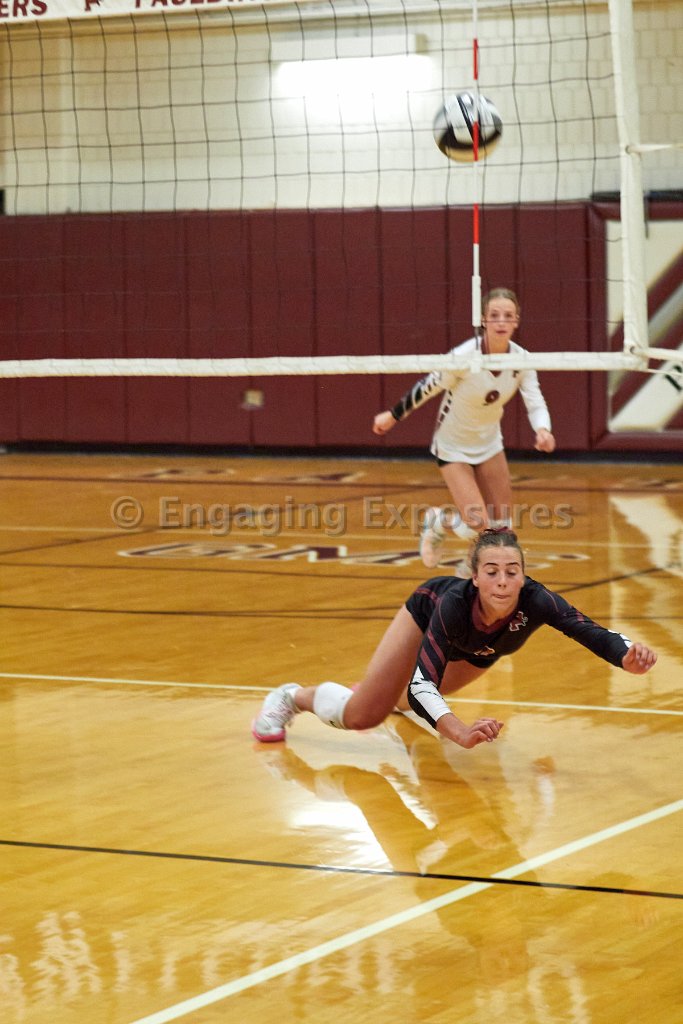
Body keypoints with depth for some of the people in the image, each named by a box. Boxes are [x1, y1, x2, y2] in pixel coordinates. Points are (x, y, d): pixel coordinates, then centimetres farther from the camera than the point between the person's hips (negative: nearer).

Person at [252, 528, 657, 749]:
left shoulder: (535, 601, -45)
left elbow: (589, 631, -56)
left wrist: (627, 655, -79)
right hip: (428, 614, -3)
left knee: (420, 696, 30)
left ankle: (399, 697, 67)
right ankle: (293, 697, 26)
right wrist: (460, 732, -70)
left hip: (482, 650, 3)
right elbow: (422, 679, -53)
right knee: (361, 715, -4)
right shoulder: (454, 602, -48)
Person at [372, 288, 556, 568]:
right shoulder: (464, 356, -28)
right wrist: (392, 416, -4)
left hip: (489, 442, 5)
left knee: (502, 525, 4)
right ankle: (438, 521, 18)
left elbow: (535, 402, -16)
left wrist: (542, 429, -38)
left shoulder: (521, 359, -13)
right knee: (477, 525, -16)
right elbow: (426, 388, -15)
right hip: (453, 446, -5)